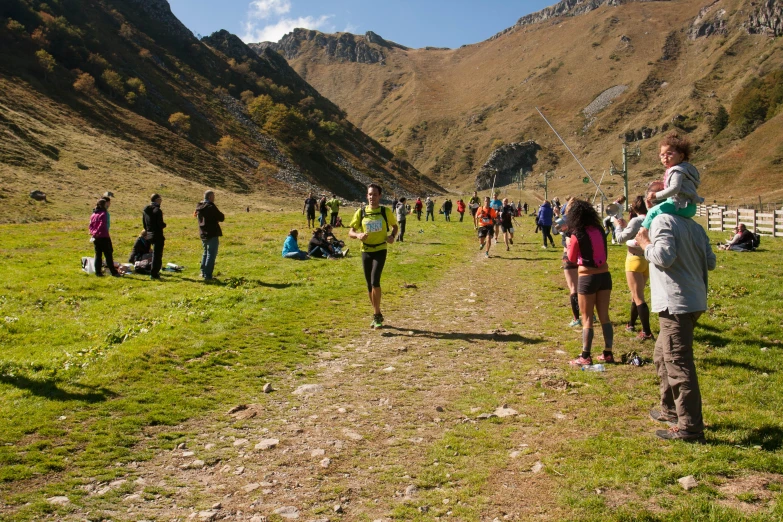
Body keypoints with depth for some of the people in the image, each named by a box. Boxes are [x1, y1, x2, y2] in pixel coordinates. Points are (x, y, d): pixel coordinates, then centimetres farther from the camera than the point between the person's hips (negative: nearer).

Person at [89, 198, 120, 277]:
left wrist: (93, 232, 1)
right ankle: (113, 272, -1)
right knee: (108, 255, -2)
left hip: (96, 238, 7)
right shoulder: (104, 213, -10)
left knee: (98, 255, 11)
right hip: (103, 237, -7)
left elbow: (91, 225, 11)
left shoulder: (93, 214, 12)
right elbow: (102, 225, -18)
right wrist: (96, 233, -11)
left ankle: (98, 272, 10)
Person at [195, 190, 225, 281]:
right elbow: (221, 218, -14)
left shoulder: (199, 207, 7)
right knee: (211, 254, -4)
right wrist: (218, 217, 8)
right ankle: (207, 275, -7)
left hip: (203, 234, 8)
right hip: (212, 234, -8)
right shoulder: (211, 207, -17)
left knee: (206, 253, 22)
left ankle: (203, 272, 27)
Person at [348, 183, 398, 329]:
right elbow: (351, 232, 3)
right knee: (370, 285, 9)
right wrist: (358, 235, -19)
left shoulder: (386, 212, -3)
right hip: (366, 251, 3)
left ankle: (376, 315, -7)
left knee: (375, 281, -19)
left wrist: (392, 236, -7)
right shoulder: (361, 212, 0)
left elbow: (395, 226, 14)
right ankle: (377, 315, 25)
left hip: (380, 251, -3)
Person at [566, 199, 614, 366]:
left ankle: (585, 357, 7)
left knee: (587, 319, 3)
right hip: (604, 275, 5)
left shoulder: (577, 235, -12)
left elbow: (571, 259, 0)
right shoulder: (599, 230, 3)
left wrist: (569, 245, 17)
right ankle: (608, 353, 20)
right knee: (604, 316, 13)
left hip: (587, 278, -5)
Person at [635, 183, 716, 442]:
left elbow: (663, 256, -23)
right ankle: (671, 409, 32)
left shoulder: (662, 221, -10)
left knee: (679, 364, -6)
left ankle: (690, 427, -3)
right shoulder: (694, 226, 15)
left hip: (676, 304, -10)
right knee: (663, 356, 22)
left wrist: (645, 243, -6)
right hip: (693, 300, 10)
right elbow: (710, 262, 15)